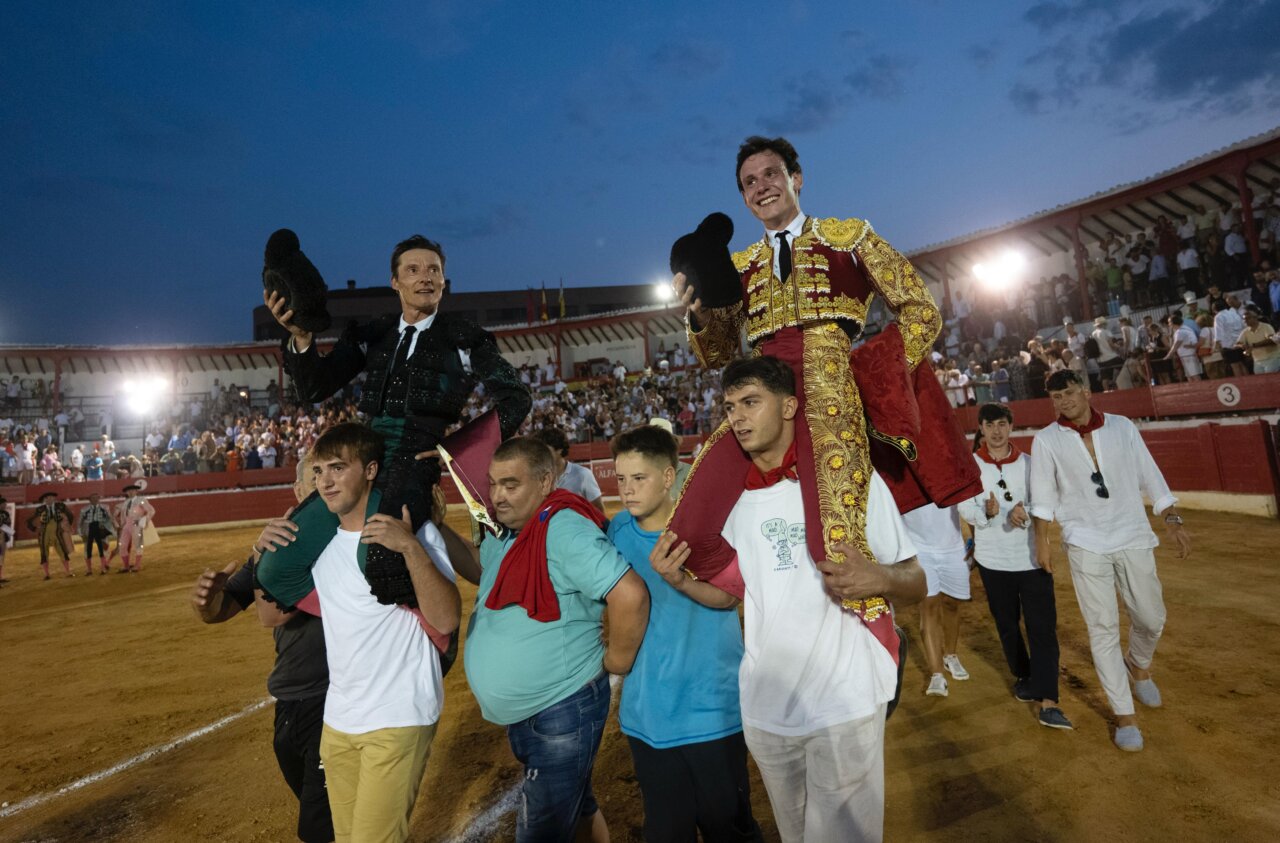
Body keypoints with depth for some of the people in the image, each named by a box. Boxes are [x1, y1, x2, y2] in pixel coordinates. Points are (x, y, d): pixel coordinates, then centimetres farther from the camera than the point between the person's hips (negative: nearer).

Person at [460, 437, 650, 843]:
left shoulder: (563, 529, -27)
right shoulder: (504, 532, 1)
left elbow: (630, 594, -34)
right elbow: (482, 572, 19)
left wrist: (616, 661, -20)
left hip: (563, 712, -9)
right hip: (521, 714, 9)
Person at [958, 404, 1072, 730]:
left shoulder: (1029, 463, 3)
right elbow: (965, 507, -11)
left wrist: (1024, 513, -23)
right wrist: (987, 511, -31)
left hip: (1031, 557, 1)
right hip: (993, 559, 0)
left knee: (1043, 626, -6)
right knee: (1007, 624, 14)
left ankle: (1047, 702, -5)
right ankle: (1023, 676, 37)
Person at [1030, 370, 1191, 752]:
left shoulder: (1122, 427, 2)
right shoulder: (1046, 440, -3)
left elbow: (1150, 476, 6)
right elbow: (1043, 496, 1)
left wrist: (1172, 520, -2)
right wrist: (1042, 541, 1)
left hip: (1133, 537, 2)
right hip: (1086, 544, -2)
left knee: (1151, 619, 10)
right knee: (1103, 630, 1)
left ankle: (1138, 665, 44)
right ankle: (1124, 715, 14)